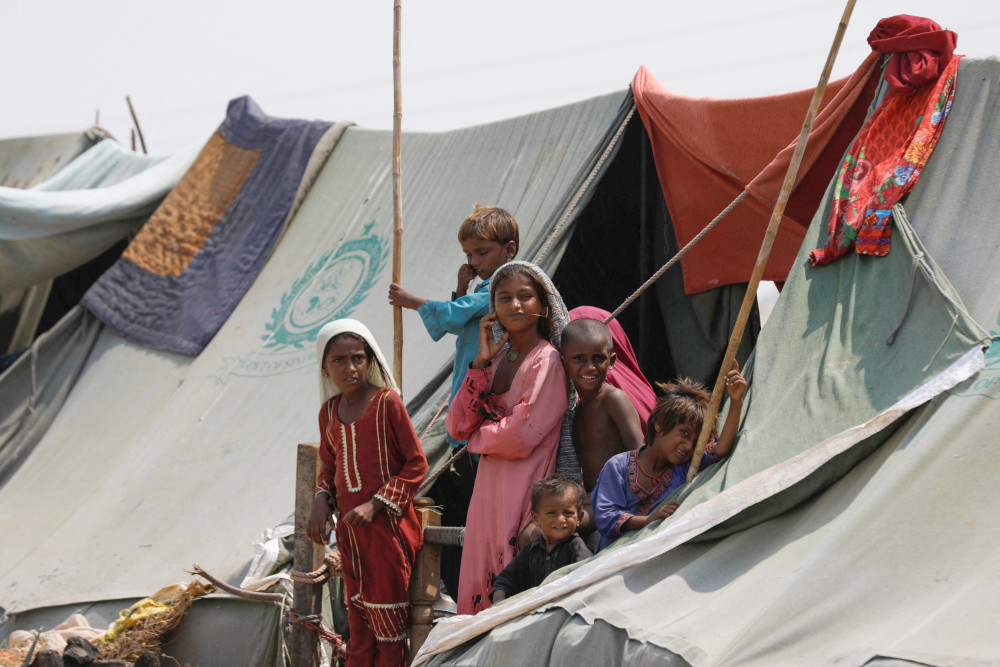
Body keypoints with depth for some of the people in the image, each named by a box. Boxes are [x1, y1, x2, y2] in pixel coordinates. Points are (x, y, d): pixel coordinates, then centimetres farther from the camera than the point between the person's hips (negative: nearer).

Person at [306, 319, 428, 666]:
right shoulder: (329, 411, 7)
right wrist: (322, 501, -1)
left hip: (388, 525, -6)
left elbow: (417, 464, -10)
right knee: (358, 616, 10)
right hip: (349, 530, 6)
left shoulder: (387, 402, -11)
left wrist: (376, 505, -17)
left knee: (387, 620, -1)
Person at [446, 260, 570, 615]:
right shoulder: (496, 357, 13)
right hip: (488, 488, 7)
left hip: (525, 489, -7)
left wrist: (479, 438, 1)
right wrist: (480, 363, -3)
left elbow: (522, 436, -18)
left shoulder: (547, 360, -9)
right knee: (482, 581, 8)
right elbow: (458, 425, 4)